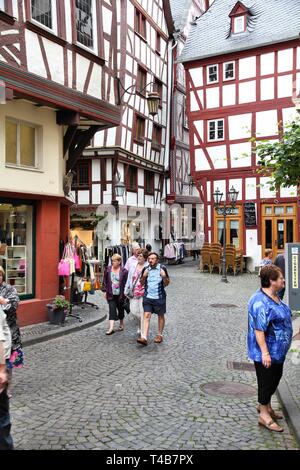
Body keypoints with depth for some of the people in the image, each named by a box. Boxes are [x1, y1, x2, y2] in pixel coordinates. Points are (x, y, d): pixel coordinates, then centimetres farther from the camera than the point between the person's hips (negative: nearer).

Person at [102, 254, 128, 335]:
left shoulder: (124, 271, -6)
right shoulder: (108, 270, 2)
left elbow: (126, 283, -3)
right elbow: (105, 281, 7)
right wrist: (105, 291, 2)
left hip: (120, 294, -1)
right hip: (111, 294, 1)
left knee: (120, 309, 14)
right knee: (112, 309, -8)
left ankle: (121, 324, 35)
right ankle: (111, 328, -12)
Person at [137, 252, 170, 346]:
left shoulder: (162, 268, -5)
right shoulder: (145, 269, 2)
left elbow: (167, 283, -2)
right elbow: (142, 283, 8)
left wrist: (164, 276, -21)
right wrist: (144, 276, -12)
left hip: (159, 297, -1)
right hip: (148, 296, 1)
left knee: (160, 316, 12)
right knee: (147, 315, -6)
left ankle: (159, 335, 28)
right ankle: (144, 337, -11)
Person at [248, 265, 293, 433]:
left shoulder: (274, 296, 6)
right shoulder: (260, 302, -26)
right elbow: (258, 329, -27)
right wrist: (265, 352, -27)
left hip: (278, 350, 10)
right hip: (267, 351, -10)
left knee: (275, 378, 21)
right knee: (267, 381, 3)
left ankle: (265, 405, 40)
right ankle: (264, 415, 18)